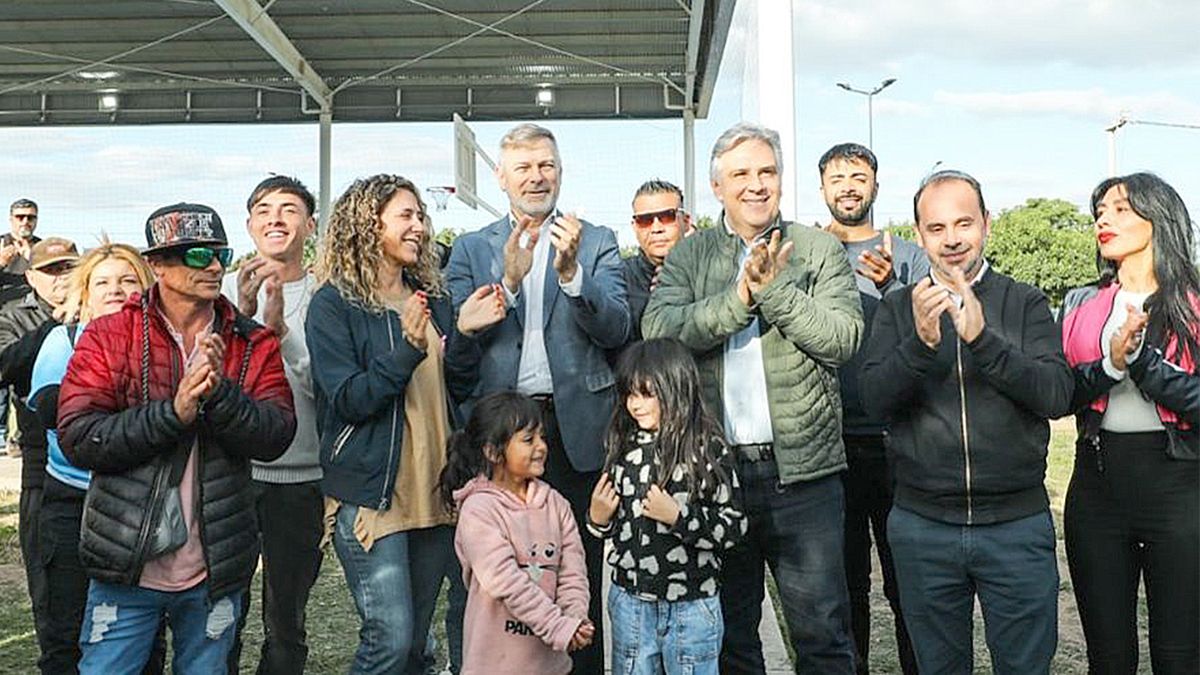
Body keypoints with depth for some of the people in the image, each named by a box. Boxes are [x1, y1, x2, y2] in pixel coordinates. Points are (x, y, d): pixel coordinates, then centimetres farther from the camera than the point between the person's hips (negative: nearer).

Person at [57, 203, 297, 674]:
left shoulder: (254, 345, 2)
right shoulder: (109, 336, -3)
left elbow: (275, 438, -10)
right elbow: (77, 439, -12)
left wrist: (219, 392, -25)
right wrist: (172, 412, -23)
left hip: (216, 572, 2)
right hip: (126, 568, -2)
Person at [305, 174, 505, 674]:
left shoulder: (431, 298, 12)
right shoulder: (333, 304, -6)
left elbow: (456, 390, 10)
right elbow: (348, 400, -14)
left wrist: (464, 333, -8)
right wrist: (408, 349, -27)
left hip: (433, 491, 6)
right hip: (370, 492, -6)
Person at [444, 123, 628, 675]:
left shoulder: (597, 243, 7)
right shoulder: (471, 249, 10)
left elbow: (616, 330, -5)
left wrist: (570, 272, -20)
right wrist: (508, 280, -15)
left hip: (575, 427, -1)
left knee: (580, 575, 5)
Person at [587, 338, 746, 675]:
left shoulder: (708, 448, -12)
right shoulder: (624, 446, 2)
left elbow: (734, 526, -12)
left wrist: (679, 516, -23)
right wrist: (597, 518, -6)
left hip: (691, 606, -4)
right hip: (630, 600, 4)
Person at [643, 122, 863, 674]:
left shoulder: (820, 249, 5)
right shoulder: (688, 256, 7)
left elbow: (842, 338, -8)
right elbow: (658, 332, -9)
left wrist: (774, 287, -15)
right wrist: (740, 298, -17)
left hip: (803, 468, -1)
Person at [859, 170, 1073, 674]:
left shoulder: (1026, 303, 2)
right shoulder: (897, 308, 4)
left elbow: (1057, 396, -12)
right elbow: (875, 397, -10)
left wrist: (982, 338, -25)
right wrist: (921, 341, -28)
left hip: (1017, 524, 0)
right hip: (922, 525, 1)